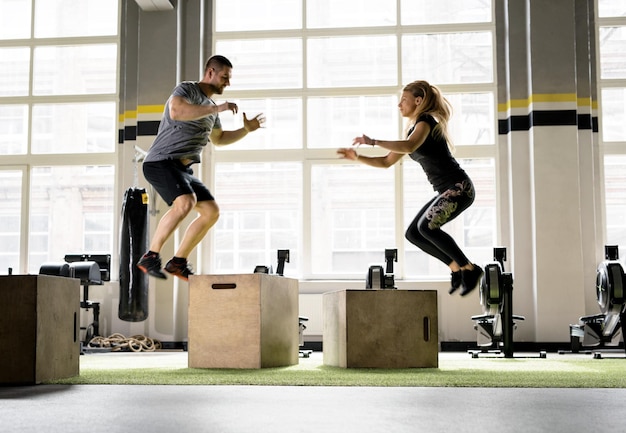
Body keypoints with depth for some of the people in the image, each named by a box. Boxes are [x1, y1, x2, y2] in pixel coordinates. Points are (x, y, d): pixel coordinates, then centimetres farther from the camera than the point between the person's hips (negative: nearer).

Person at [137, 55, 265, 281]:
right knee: (186, 202, -31)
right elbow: (176, 112, -30)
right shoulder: (186, 89, -7)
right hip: (161, 162, -9)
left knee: (211, 211, 3)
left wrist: (246, 130, 20)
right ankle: (150, 258, -24)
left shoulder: (210, 107, 19)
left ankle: (178, 262, 8)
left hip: (183, 170, 9)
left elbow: (219, 138, 34)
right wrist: (217, 109, -27)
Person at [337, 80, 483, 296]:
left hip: (459, 187, -10)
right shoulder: (413, 130, 18)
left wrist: (372, 141, -30)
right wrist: (357, 157, 8)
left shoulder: (426, 121, -9)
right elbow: (386, 162, 19)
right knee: (413, 233, 3)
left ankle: (469, 269, -11)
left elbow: (409, 146, -31)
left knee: (426, 226, -25)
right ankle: (456, 267, 8)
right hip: (446, 191, 10)